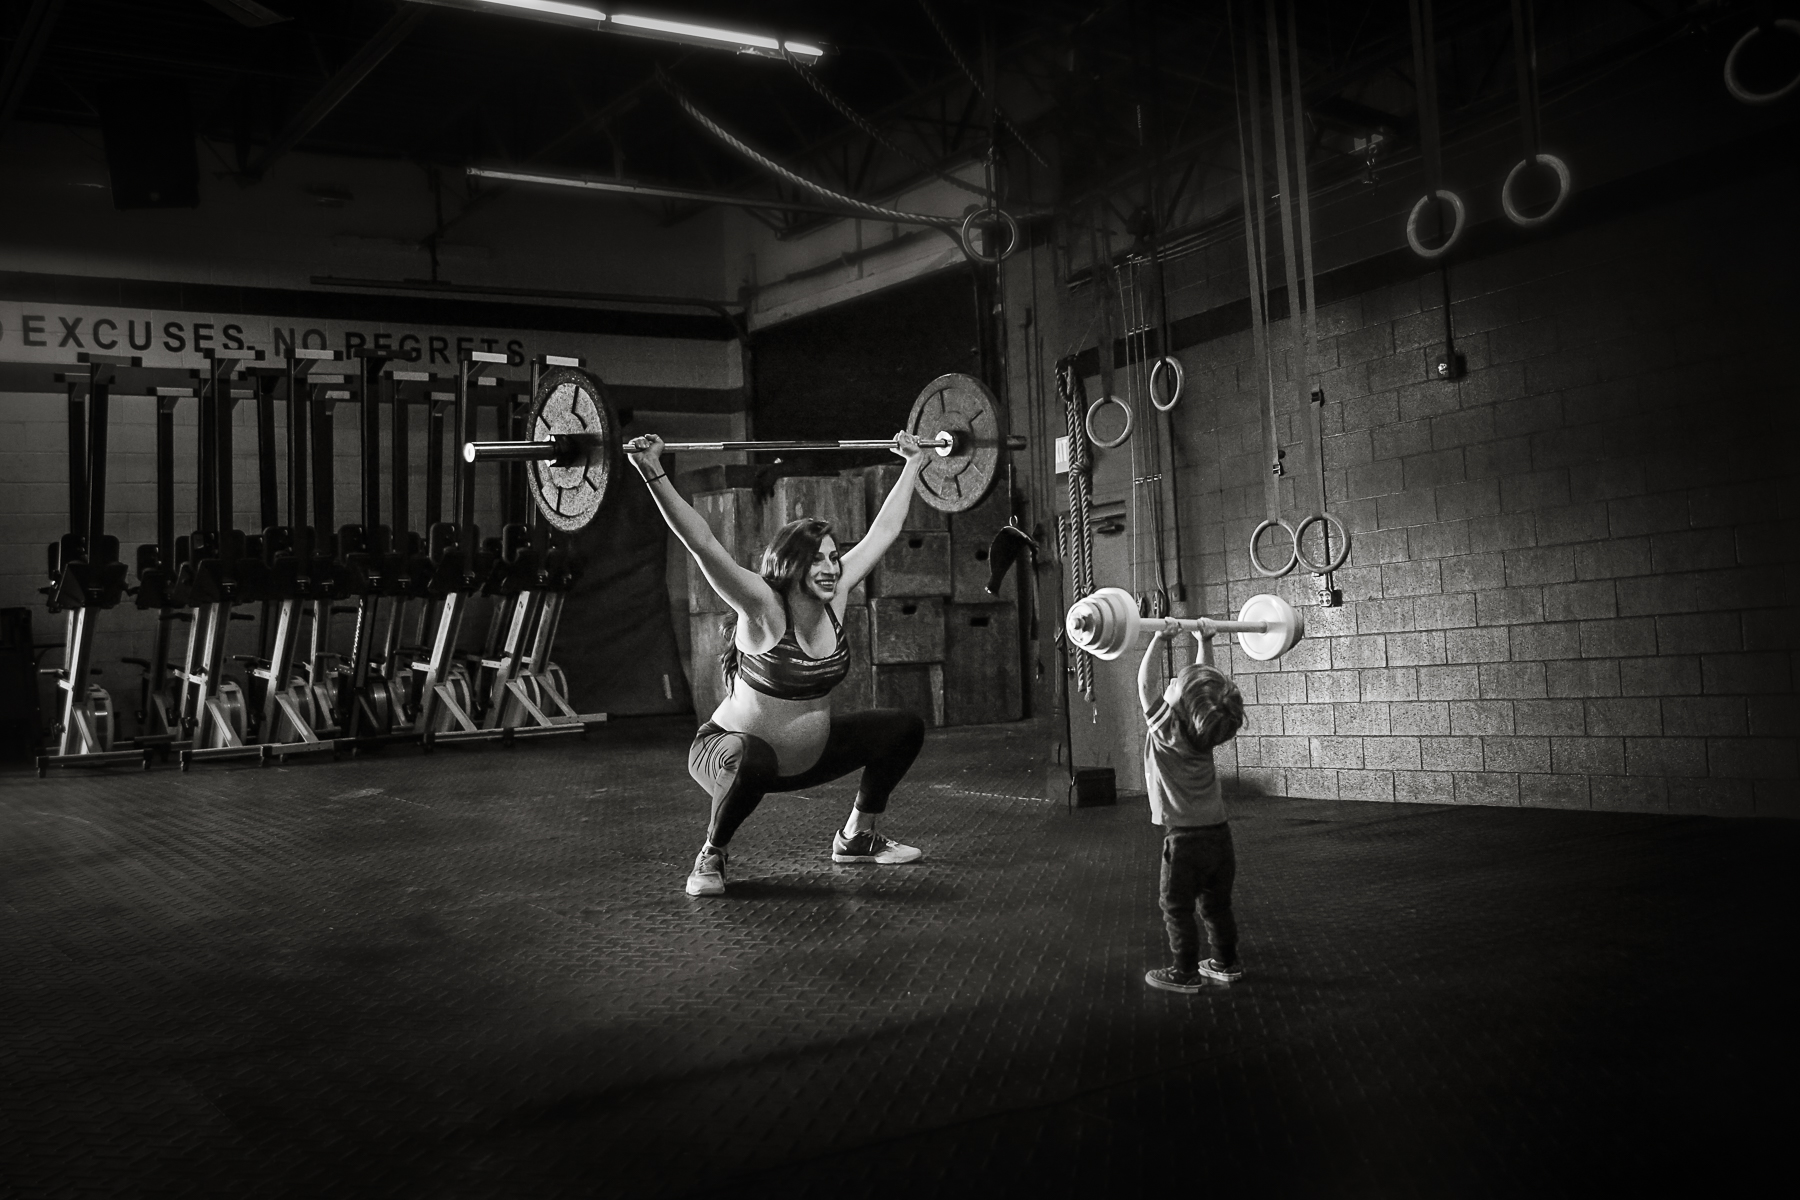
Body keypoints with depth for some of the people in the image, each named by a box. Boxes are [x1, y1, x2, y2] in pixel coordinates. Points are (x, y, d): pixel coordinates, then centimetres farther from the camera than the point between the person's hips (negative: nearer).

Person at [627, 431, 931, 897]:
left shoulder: (835, 597, -8)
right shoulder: (763, 609, -24)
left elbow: (883, 531, 3)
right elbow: (703, 545, -36)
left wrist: (912, 465, 10)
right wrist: (654, 474, -44)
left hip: (810, 752, 7)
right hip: (731, 749, -7)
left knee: (904, 728, 3)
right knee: (751, 759, -42)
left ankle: (856, 838, 22)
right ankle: (709, 858, -12)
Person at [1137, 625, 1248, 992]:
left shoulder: (1166, 728, -16)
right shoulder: (1206, 727, 0)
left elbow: (1145, 683, -15)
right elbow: (1204, 677, 11)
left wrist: (1160, 640, -16)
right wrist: (1205, 640, 12)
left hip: (1186, 835, -6)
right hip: (1219, 829, 7)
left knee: (1177, 907, 6)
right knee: (1217, 903, 18)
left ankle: (1185, 974, 11)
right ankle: (1226, 964, 27)